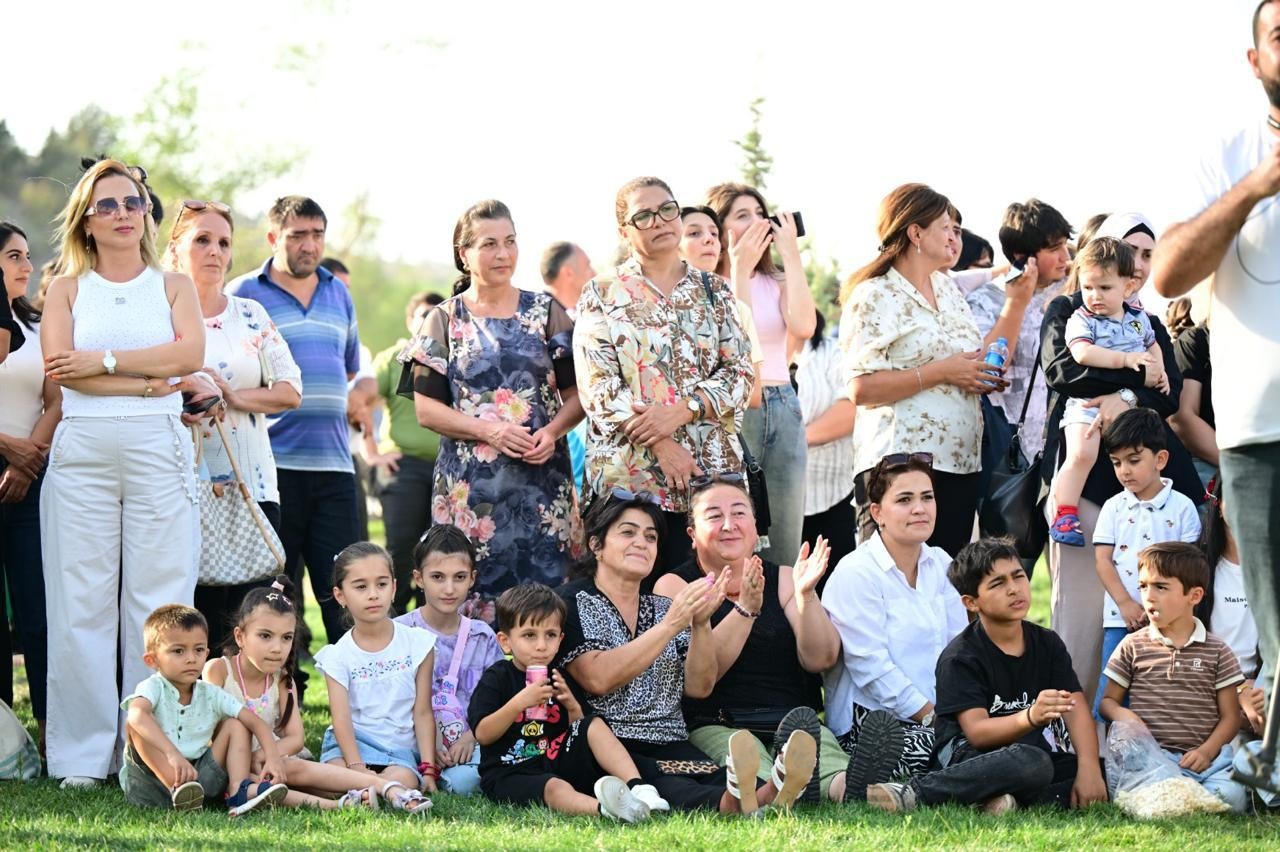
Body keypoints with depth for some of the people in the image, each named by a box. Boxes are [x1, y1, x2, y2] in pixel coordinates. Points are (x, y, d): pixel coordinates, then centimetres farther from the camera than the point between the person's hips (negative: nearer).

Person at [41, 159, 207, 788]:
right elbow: (58, 365, -4)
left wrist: (102, 361, -9)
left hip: (158, 448, 0)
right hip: (81, 449, 0)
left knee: (159, 599, -4)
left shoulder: (174, 286, 14)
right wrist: (149, 382, -9)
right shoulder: (67, 289, 13)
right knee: (81, 601, -4)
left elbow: (190, 353, -5)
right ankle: (83, 754, 0)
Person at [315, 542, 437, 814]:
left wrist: (428, 769, -6)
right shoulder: (338, 656, 4)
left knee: (404, 778, -36)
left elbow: (422, 712, 5)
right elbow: (341, 718, -8)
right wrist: (357, 768, -24)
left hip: (401, 747, 0)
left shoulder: (417, 644, 6)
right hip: (353, 743, 0)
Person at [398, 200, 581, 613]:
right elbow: (426, 407, 2)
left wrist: (553, 431, -11)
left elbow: (576, 392, 9)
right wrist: (490, 430, -12)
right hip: (471, 484, -1)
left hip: (542, 480, 1)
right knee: (473, 598, -6)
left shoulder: (546, 312, 10)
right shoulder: (445, 321, 7)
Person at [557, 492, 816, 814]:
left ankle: (768, 795, -65)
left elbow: (698, 687, 12)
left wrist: (701, 625, -4)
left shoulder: (663, 608, 23)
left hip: (672, 748, 5)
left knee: (715, 778, -33)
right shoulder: (572, 603, 6)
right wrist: (670, 625, -14)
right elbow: (597, 679, -13)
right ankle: (730, 802, -70)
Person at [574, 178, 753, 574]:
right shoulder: (602, 295, 7)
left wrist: (680, 411, -11)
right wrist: (662, 446, -13)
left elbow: (740, 372, 6)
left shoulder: (713, 290, 14)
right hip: (627, 473, -2)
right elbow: (598, 386, -3)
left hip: (710, 468, 2)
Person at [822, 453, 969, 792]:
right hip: (869, 722, -8)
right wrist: (932, 717, -16)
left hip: (940, 717, 8)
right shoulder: (855, 574, -7)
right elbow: (872, 668, -14)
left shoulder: (941, 564, 15)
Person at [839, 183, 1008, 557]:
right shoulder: (876, 297, -7)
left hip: (960, 463, 8)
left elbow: (974, 361, 30)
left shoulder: (947, 289, 19)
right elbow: (862, 389, -17)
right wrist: (941, 372, -17)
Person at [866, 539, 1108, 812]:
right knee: (1032, 763, -39)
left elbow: (1077, 709, -3)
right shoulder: (960, 657, -8)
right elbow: (977, 731, -20)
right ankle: (914, 793, -34)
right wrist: (1031, 717, -39)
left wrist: (1089, 768, -21)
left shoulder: (1047, 644, 9)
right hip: (970, 756, -6)